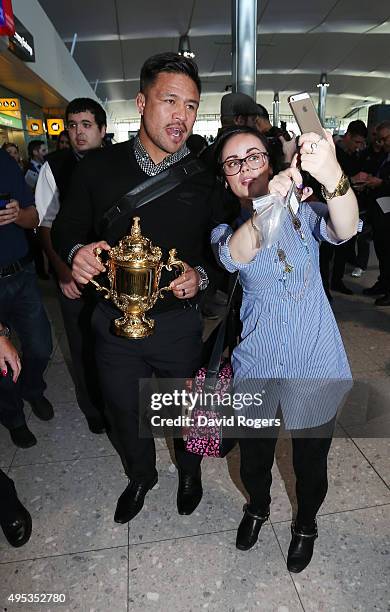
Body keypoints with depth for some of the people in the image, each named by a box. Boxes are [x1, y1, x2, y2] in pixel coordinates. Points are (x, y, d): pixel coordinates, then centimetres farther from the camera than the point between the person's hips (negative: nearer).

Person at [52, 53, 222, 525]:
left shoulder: (206, 179, -5)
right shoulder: (98, 167, -4)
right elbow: (65, 229, 3)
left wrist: (200, 275, -20)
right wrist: (76, 253, -19)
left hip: (179, 322, -1)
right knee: (123, 413, 21)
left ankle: (189, 471, 55)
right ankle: (140, 477, 54)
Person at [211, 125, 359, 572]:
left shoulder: (302, 209, -5)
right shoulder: (224, 228, -4)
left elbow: (344, 229, -26)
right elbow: (235, 254, -28)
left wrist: (333, 177, -46)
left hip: (315, 365, 0)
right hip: (256, 365, 1)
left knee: (311, 460, 18)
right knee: (254, 455, 21)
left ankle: (306, 523, 52)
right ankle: (257, 507, 56)